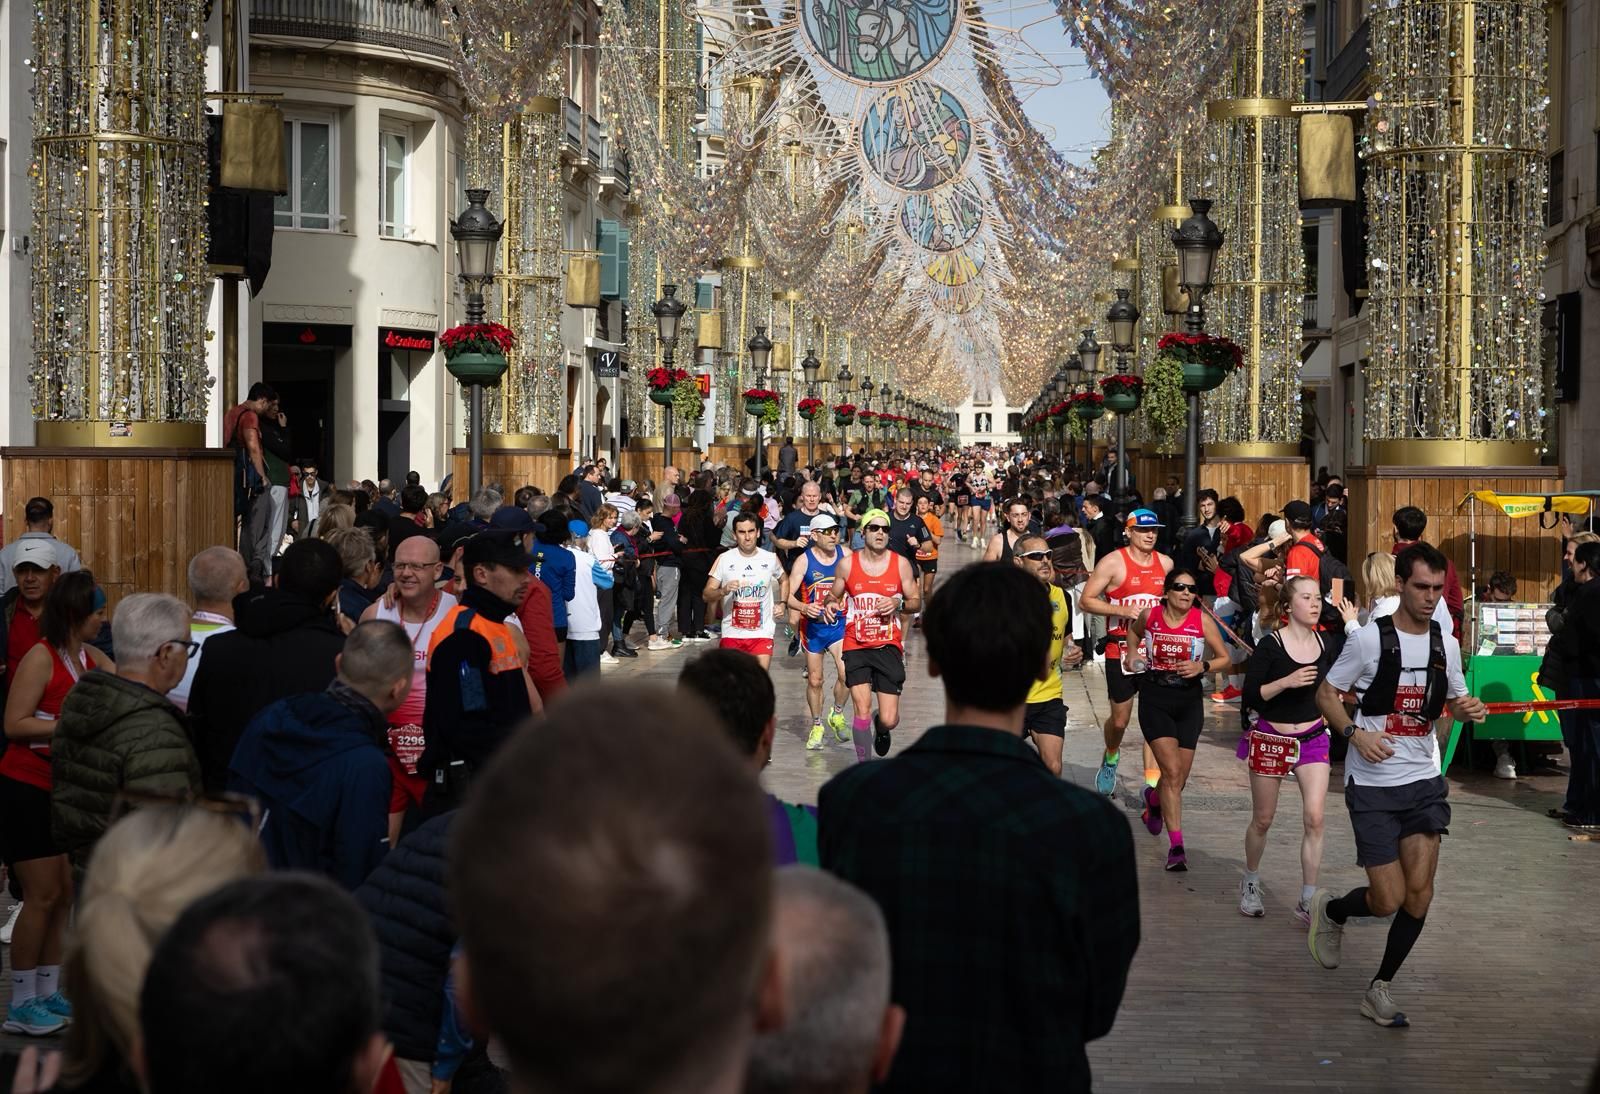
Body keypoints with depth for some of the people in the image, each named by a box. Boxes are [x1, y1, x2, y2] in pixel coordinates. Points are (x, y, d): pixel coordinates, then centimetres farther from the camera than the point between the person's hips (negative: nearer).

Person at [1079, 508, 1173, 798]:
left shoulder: (1166, 564, 8)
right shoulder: (1113, 562, -6)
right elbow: (1086, 600, -7)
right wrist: (1122, 610, -18)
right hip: (1120, 651, -3)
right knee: (1120, 719, 8)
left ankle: (1152, 783, -6)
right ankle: (1111, 757, 41)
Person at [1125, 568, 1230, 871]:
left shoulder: (1202, 621, -6)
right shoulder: (1150, 615, -3)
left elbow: (1224, 659, 2)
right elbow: (1134, 629, 21)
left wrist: (1202, 667, -16)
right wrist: (1132, 655, 6)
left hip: (1189, 701, 2)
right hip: (1155, 700, -2)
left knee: (1179, 779, 10)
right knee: (1172, 771, -16)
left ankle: (1153, 798, 48)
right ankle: (1176, 845, -15)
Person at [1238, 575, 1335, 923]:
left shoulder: (1324, 646, 2)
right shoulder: (1271, 646, -12)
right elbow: (1249, 698, -14)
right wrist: (1286, 682, -27)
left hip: (1313, 738, 3)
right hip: (1271, 738, -3)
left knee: (1314, 819, -10)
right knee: (1262, 819, 10)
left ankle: (1308, 902, -5)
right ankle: (1250, 883, 35)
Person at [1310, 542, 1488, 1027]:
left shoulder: (1446, 643, 5)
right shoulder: (1370, 638, -9)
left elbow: (1456, 700, 20)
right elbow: (1326, 693, -2)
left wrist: (1470, 709, -4)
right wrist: (1355, 733, -19)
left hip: (1424, 781, 4)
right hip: (1373, 784, -4)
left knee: (1419, 892, -4)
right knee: (1389, 900, -7)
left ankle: (1380, 988, 13)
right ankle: (1331, 909, 27)